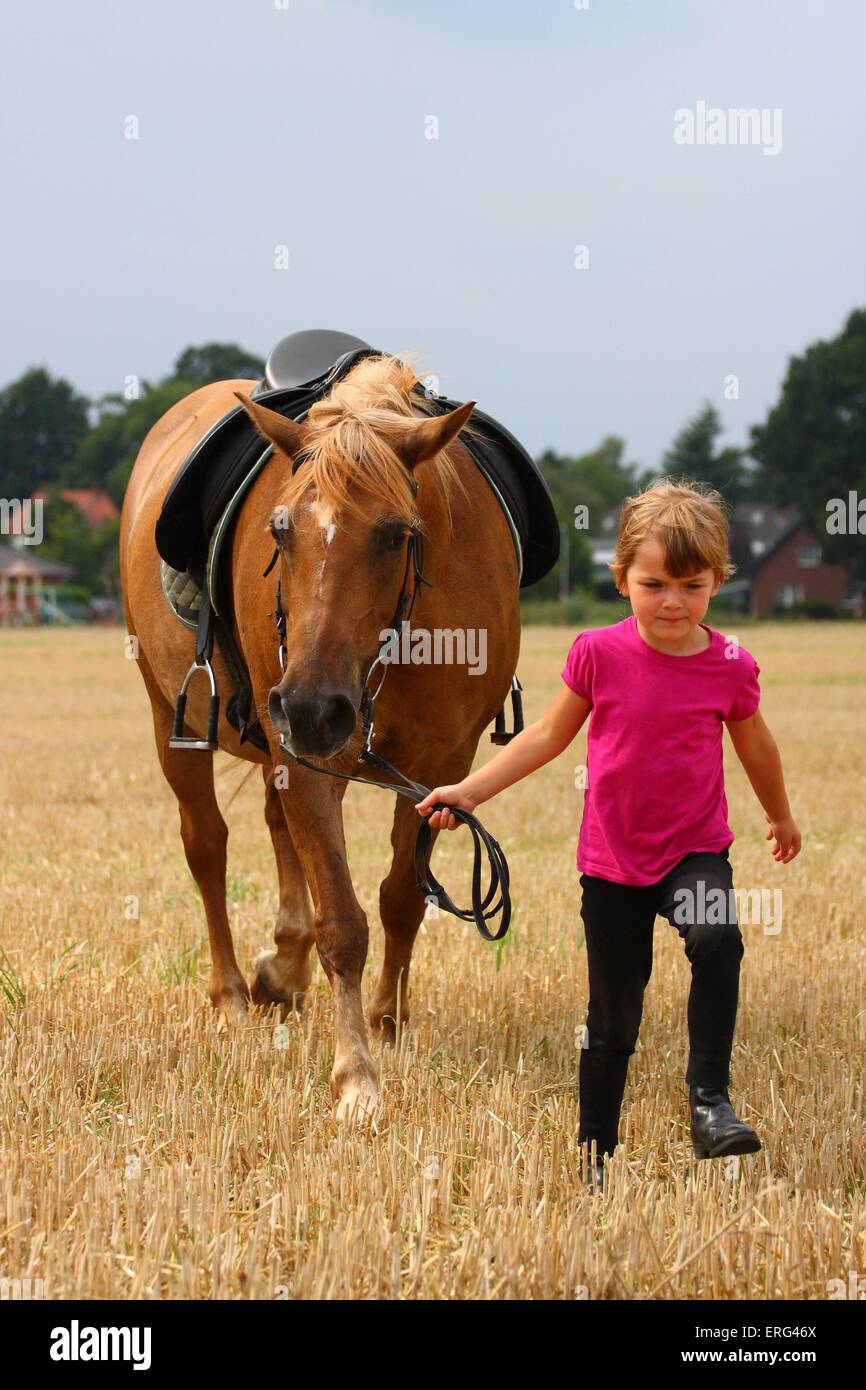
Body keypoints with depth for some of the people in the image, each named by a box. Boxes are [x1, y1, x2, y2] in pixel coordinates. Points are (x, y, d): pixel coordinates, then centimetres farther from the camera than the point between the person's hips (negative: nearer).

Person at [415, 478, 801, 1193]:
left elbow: (756, 746, 11)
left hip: (696, 848, 0)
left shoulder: (731, 666, -9)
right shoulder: (599, 654, -10)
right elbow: (549, 735, 3)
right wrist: (469, 791, -2)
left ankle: (710, 1100, -23)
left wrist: (781, 816, 27)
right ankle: (595, 1150, 27)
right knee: (612, 1016, 8)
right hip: (613, 858, 1)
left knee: (717, 943, -32)